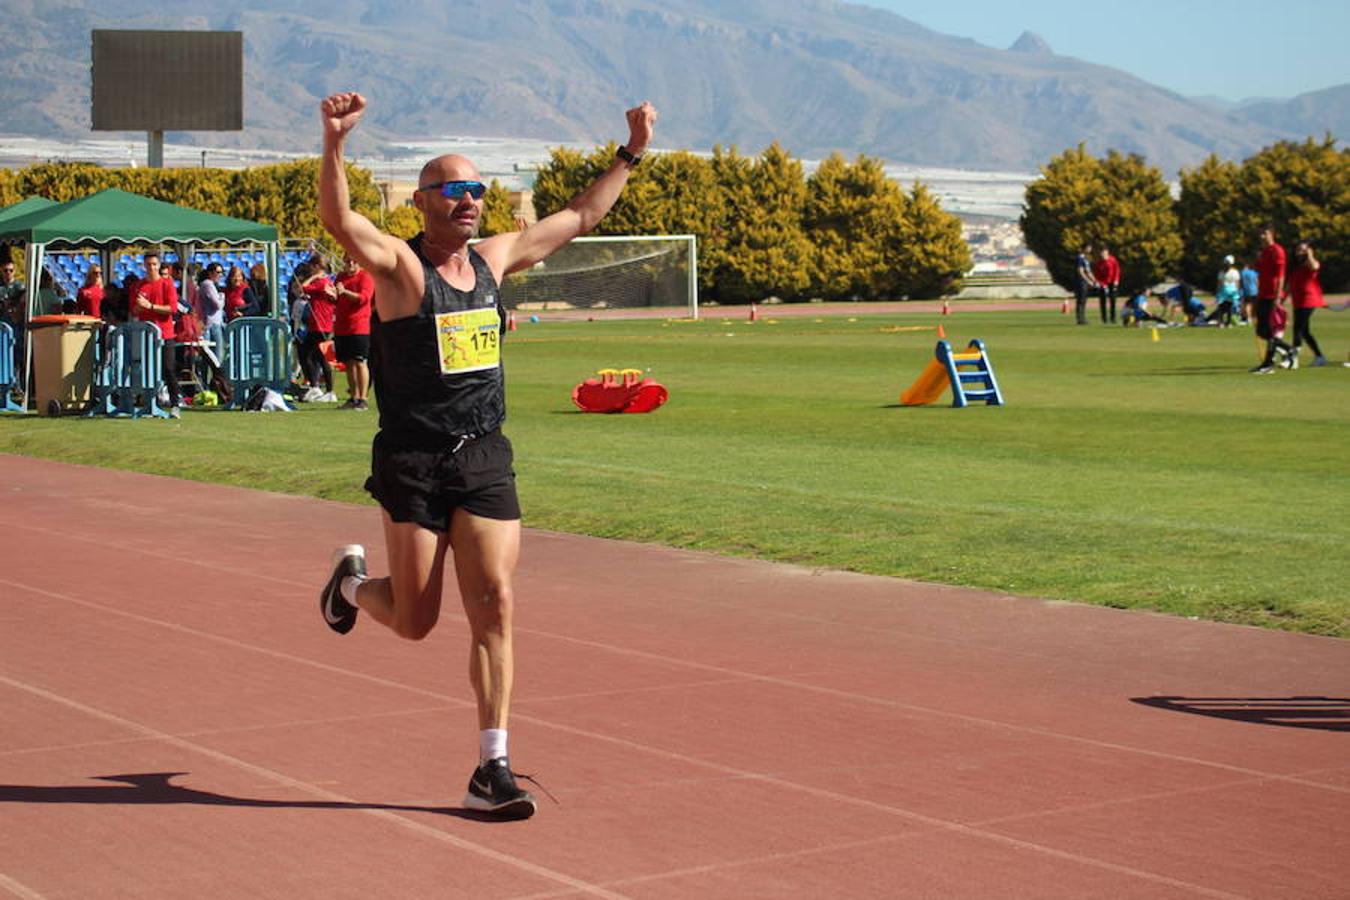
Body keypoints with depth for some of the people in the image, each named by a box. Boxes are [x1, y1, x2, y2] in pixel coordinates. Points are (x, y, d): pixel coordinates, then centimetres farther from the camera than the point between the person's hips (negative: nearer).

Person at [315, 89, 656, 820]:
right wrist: (334, 144, -43)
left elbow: (579, 216, 22)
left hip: (486, 459, 4)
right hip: (413, 463, -4)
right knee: (415, 621, 4)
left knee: (494, 606, -5)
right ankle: (353, 580, 40)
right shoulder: (399, 265, -8)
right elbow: (338, 218, -28)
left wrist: (630, 155, 21)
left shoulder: (495, 258, 10)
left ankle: (491, 770, 0)